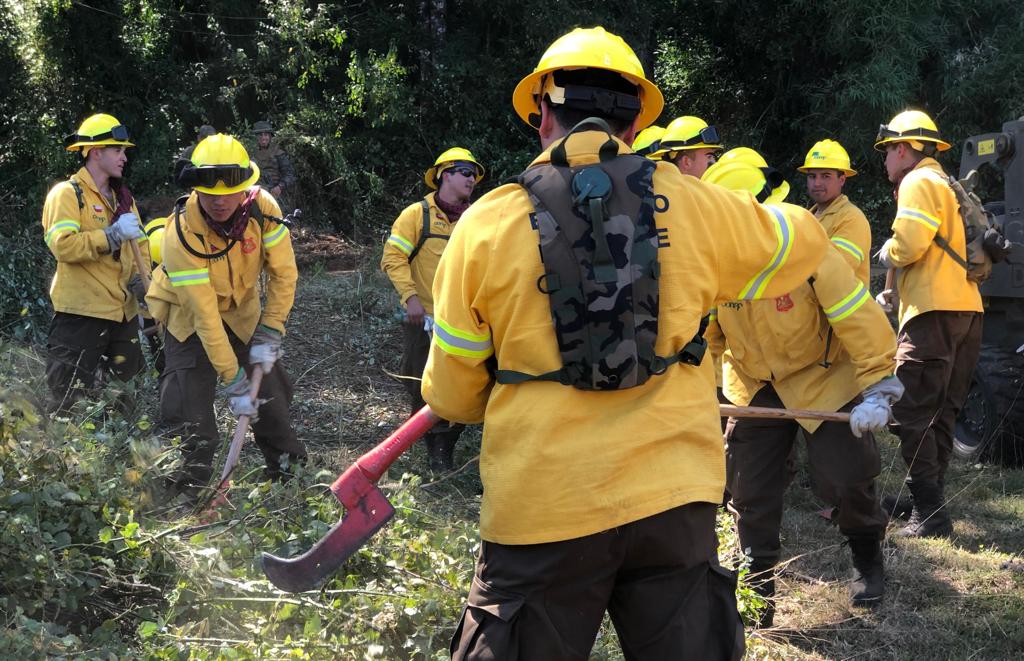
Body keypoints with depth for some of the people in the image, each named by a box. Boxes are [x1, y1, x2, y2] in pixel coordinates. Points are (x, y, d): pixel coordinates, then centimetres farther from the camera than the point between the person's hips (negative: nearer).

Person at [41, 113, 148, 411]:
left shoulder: (122, 197, 17)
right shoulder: (67, 194, -8)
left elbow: (139, 242, 24)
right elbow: (62, 245, -21)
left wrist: (140, 274, 4)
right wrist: (113, 235, -24)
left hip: (123, 311, 8)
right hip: (82, 311, -8)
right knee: (70, 397, -7)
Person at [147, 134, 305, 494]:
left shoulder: (262, 207, -25)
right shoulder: (181, 234, -35)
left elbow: (283, 273, -13)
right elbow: (204, 315, -33)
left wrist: (269, 335, -17)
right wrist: (233, 382, -32)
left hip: (242, 310, 4)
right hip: (188, 319, -4)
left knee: (271, 391, 7)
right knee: (190, 414, -16)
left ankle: (289, 472, 25)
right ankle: (186, 491, -4)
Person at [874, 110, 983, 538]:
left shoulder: (918, 183, -6)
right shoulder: (949, 186, 24)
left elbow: (909, 245, -20)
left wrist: (886, 254, 2)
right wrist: (899, 291, 19)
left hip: (935, 313, -10)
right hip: (966, 309, 10)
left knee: (912, 414, -11)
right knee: (940, 413, 15)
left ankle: (931, 514, -15)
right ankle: (924, 498, 24)